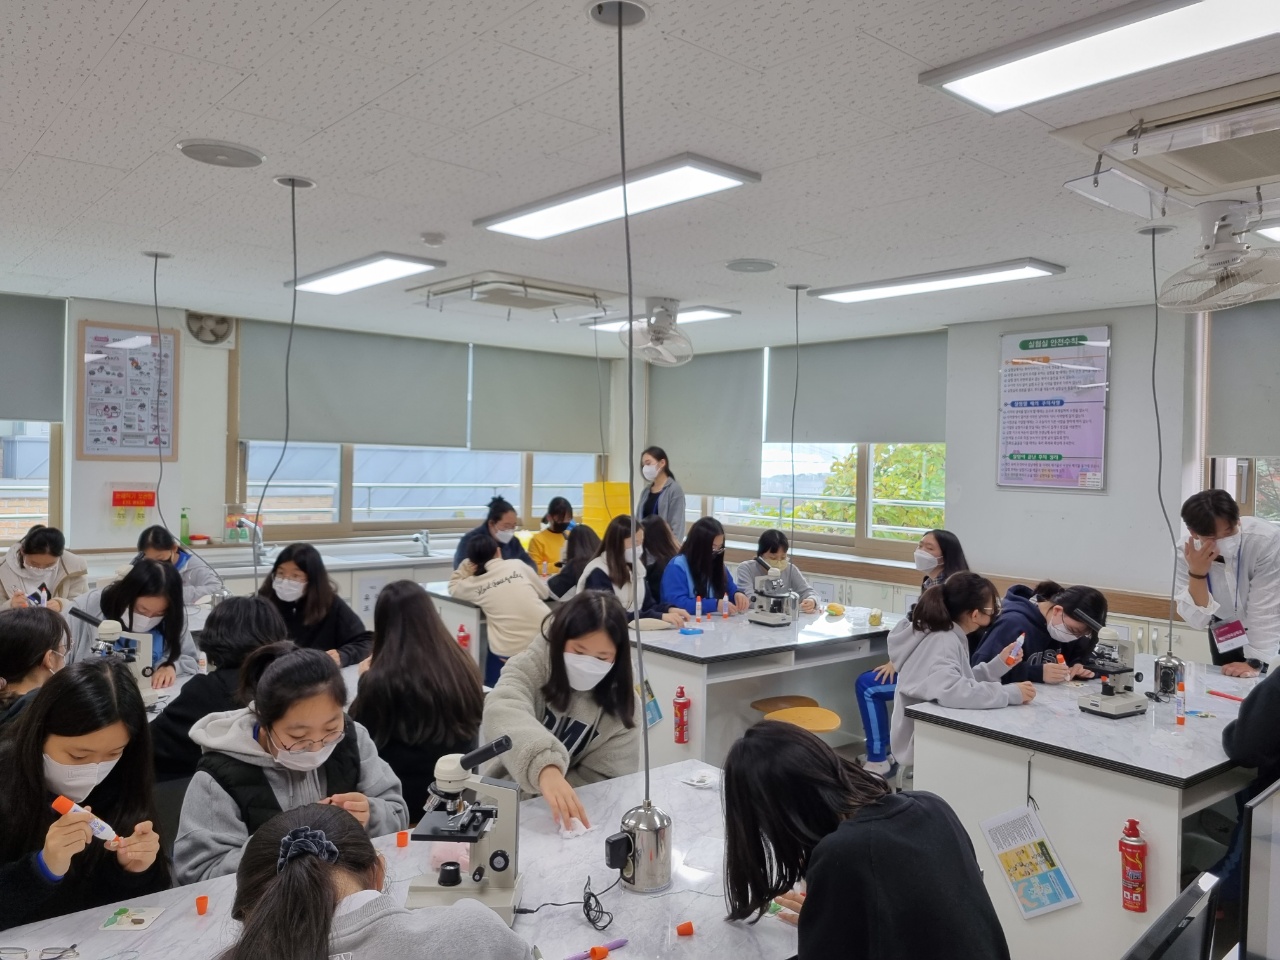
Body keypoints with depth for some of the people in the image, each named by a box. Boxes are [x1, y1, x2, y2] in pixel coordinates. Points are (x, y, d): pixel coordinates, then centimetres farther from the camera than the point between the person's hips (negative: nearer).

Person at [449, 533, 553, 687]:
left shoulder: (473, 583, 2)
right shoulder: (517, 565, 3)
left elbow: (453, 588, 27)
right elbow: (545, 592, 16)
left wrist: (466, 566, 18)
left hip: (508, 651, -1)